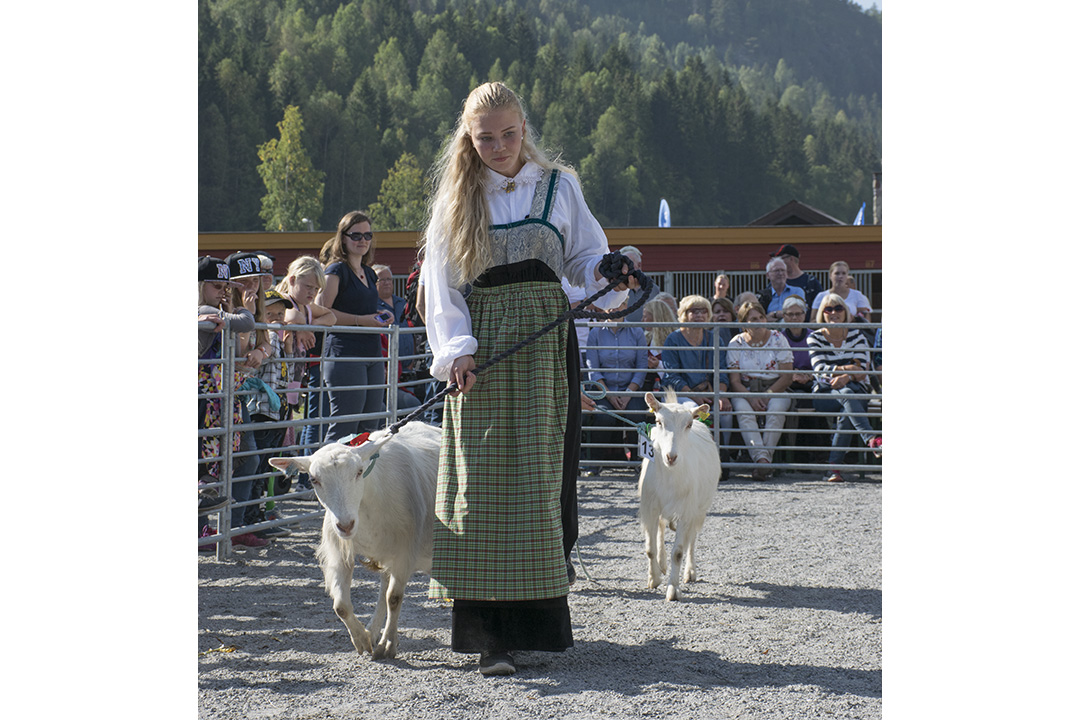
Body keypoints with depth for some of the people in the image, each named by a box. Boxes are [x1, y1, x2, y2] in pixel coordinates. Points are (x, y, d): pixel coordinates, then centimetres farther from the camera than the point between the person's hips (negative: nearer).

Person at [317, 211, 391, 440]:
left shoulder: (370, 274, 19)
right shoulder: (337, 270, -4)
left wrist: (381, 318, 10)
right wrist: (361, 320, -15)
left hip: (373, 355, 8)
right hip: (346, 355, -8)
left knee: (370, 428, 6)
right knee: (344, 428, -11)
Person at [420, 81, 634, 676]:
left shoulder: (558, 186, 11)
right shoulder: (456, 199, 10)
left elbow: (585, 256, 11)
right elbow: (442, 285, 4)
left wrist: (608, 276, -12)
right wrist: (456, 349, -11)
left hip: (544, 343, 1)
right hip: (481, 351, -1)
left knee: (540, 475, -1)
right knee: (482, 482, -8)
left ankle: (540, 616, 9)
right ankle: (489, 632, -10)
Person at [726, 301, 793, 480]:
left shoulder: (777, 339, 3)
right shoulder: (736, 344, 4)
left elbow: (786, 377, -2)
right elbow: (734, 381, -1)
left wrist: (767, 395, -16)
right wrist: (751, 398, -19)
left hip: (774, 390, 0)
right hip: (745, 391, 0)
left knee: (776, 408, -35)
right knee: (744, 410, -34)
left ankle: (765, 457, -40)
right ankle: (761, 458, -47)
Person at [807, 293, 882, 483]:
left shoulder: (857, 336, 7)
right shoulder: (815, 338, 4)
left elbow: (862, 371, -4)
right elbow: (820, 368, -12)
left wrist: (847, 377, -27)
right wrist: (846, 368, -28)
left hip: (856, 391, 1)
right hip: (825, 394, -1)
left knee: (846, 413, -34)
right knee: (846, 395, -36)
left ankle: (834, 467, -38)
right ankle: (871, 439, -54)